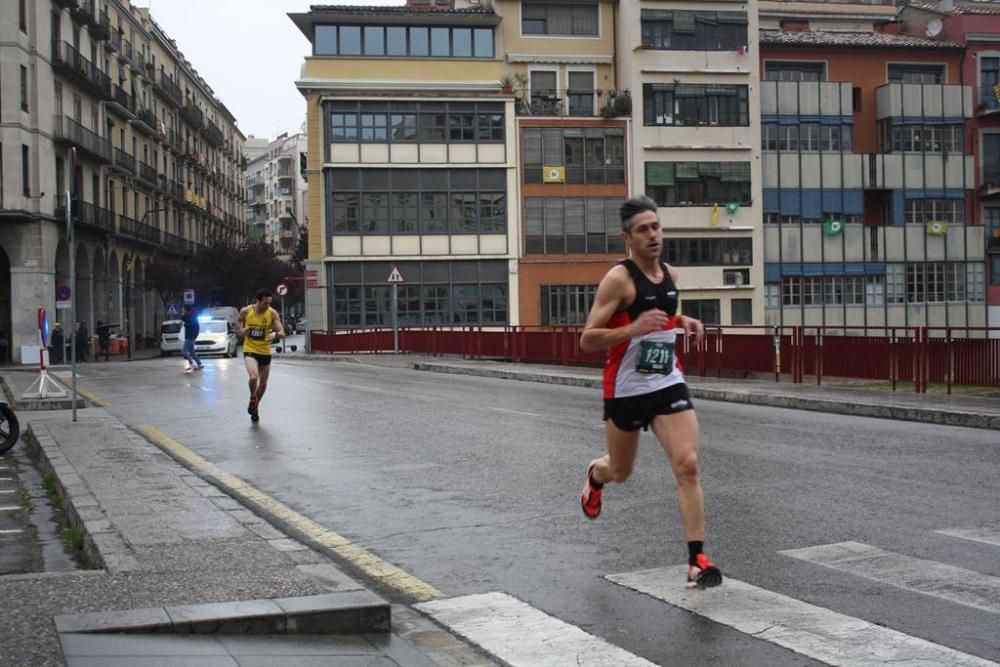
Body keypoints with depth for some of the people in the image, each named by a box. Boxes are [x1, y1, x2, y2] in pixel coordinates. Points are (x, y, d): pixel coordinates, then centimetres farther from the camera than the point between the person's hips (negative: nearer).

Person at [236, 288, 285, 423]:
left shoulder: (272, 313, -9)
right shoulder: (246, 311, -8)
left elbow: (282, 333, -12)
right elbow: (238, 322, 13)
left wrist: (276, 335, -35)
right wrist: (241, 331, -8)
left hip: (265, 352, 3)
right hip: (250, 351, -3)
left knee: (263, 383, 14)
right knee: (254, 377, -27)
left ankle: (255, 407, 38)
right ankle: (252, 398, 2)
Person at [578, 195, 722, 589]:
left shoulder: (670, 274, 6)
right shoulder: (618, 279, -15)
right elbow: (587, 340, -17)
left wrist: (682, 322, 5)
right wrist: (634, 328, -30)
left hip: (669, 384, 4)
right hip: (625, 390, -4)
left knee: (688, 465, -13)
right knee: (620, 472, 15)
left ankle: (697, 560, -10)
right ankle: (595, 474, 54)